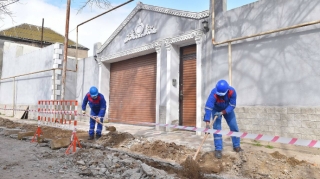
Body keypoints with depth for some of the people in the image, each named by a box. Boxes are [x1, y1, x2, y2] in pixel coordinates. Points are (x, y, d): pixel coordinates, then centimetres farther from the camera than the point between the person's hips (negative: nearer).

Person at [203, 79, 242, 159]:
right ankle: (218, 149, -4)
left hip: (228, 109, 2)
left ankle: (236, 146, 23)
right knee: (216, 128, -12)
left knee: (234, 126, 5)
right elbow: (208, 107, -45)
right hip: (216, 109, -2)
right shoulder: (214, 93, -39)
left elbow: (232, 105, -25)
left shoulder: (232, 91, -33)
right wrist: (207, 123, -50)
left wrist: (222, 112, -38)